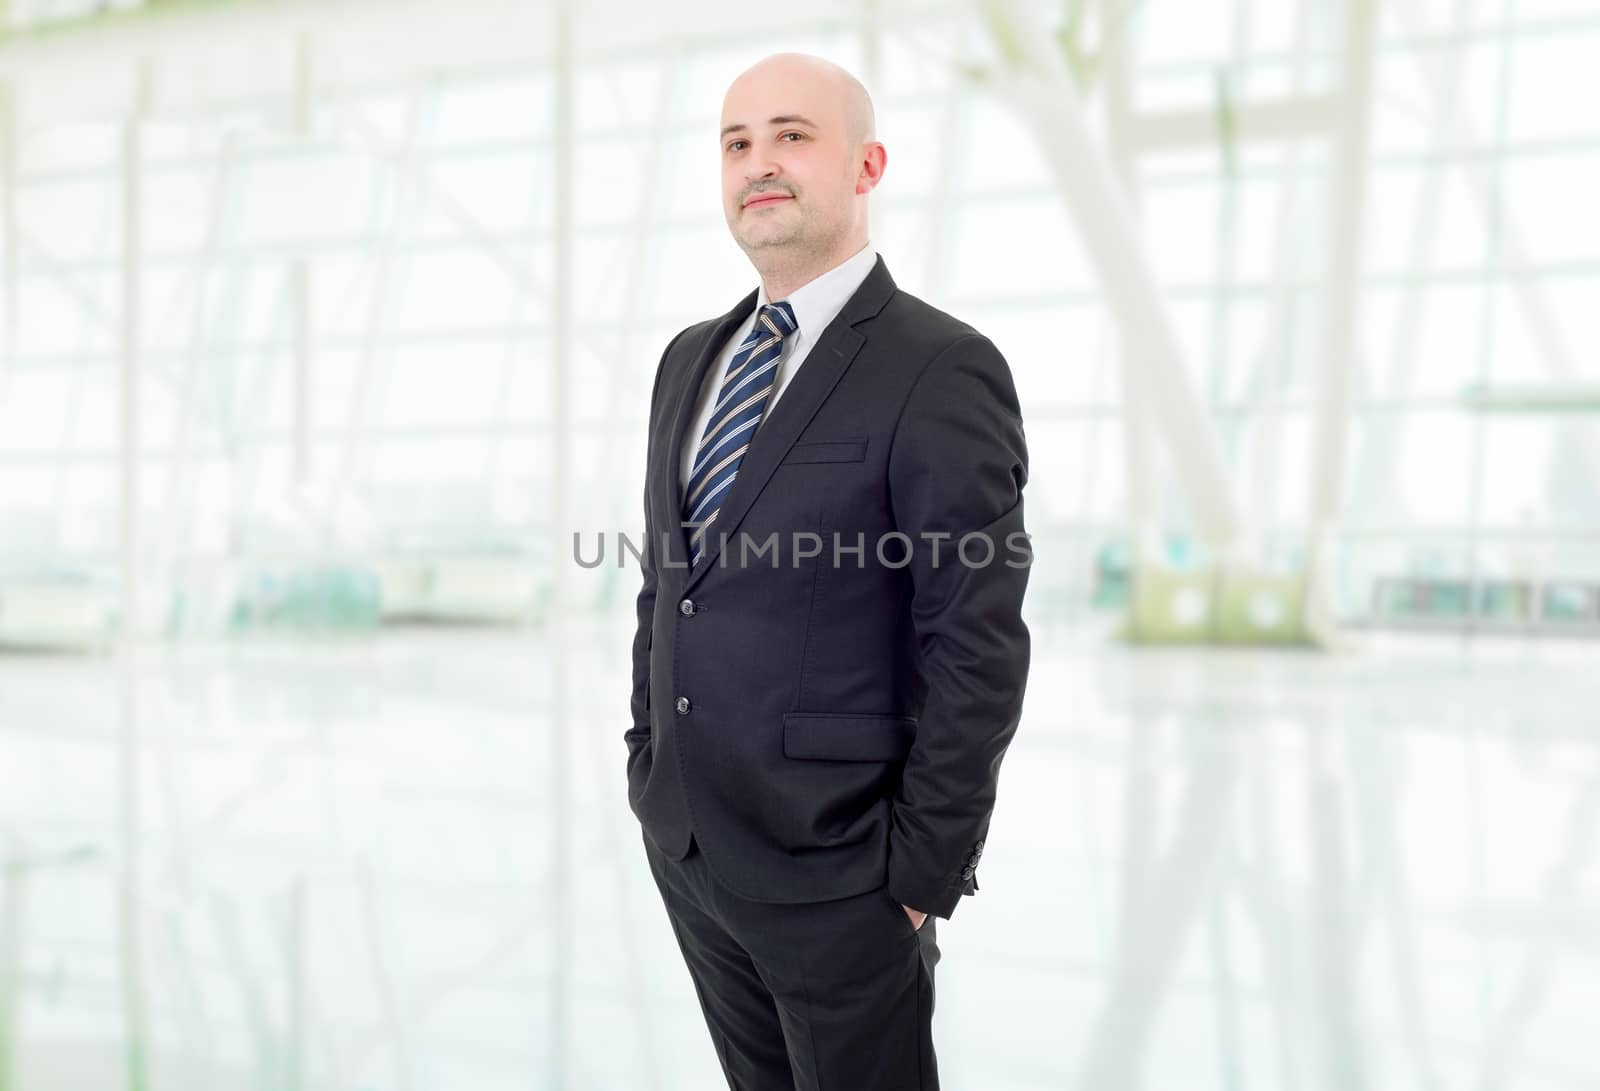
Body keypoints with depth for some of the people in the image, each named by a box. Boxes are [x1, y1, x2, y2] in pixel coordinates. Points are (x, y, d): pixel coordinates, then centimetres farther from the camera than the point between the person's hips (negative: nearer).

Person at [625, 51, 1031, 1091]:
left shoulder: (941, 369, -15)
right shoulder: (693, 357, 8)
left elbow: (978, 648, -16)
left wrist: (922, 871, -14)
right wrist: (648, 764, 12)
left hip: (835, 870, -6)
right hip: (681, 842, 7)